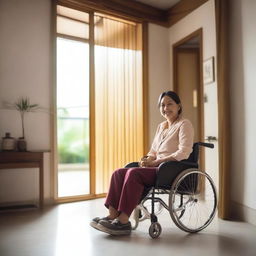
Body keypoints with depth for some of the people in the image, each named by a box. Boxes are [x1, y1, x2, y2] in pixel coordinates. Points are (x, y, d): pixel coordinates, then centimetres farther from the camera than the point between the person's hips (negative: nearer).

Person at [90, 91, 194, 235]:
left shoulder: (184, 124, 0)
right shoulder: (161, 126, 22)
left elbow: (184, 152, -14)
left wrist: (156, 161, -17)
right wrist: (148, 159, -1)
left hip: (173, 171, -7)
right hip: (157, 168, 7)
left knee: (134, 173, -31)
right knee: (119, 173, -15)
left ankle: (123, 221, -29)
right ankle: (113, 215, -21)